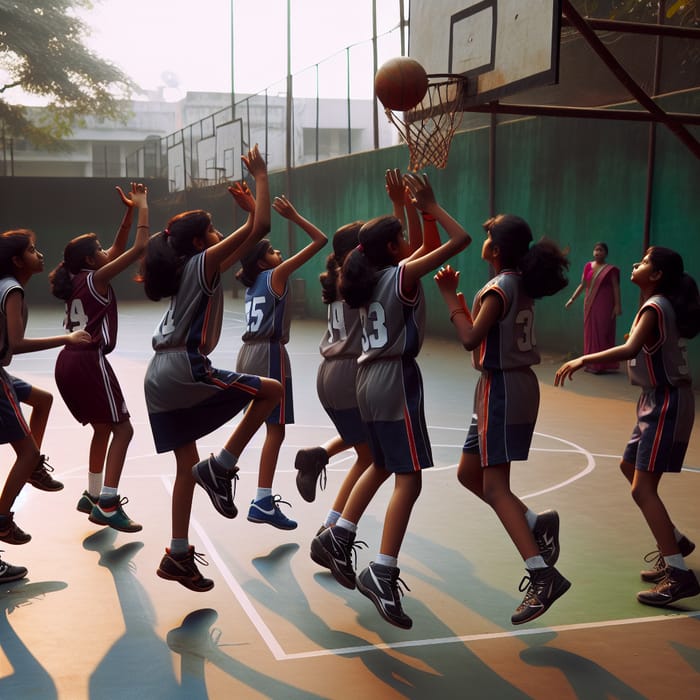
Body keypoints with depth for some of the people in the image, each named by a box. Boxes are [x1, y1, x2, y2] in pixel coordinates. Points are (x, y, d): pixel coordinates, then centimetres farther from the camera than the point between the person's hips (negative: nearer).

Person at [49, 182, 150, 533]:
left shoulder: (77, 279, 15)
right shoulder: (96, 277, -8)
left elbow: (119, 248, 24)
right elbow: (139, 247, -13)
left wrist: (129, 212, 19)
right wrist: (142, 206, -4)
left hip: (69, 362, 9)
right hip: (88, 361, -9)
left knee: (103, 429, 20)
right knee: (122, 429, -4)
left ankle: (92, 496, 24)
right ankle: (107, 504, -11)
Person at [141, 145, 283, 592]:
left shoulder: (190, 269, 19)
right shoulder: (202, 263, -6)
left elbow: (251, 236, 33)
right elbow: (261, 229, -13)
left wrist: (248, 205, 30)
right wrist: (261, 176, -4)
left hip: (162, 379, 9)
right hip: (185, 371, -9)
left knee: (187, 465, 14)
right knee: (272, 391, 1)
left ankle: (178, 555, 17)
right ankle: (220, 467, -1)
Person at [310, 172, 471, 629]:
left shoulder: (373, 278, 11)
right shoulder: (403, 276, -11)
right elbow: (461, 240, -12)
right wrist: (431, 206, -2)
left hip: (371, 379, 9)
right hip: (397, 379, -9)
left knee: (382, 466, 23)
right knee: (409, 478, -7)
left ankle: (337, 539, 25)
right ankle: (382, 573, -10)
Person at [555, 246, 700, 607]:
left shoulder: (654, 308, -19)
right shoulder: (660, 305, 10)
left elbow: (630, 349, -36)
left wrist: (585, 359, -38)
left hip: (666, 402, -10)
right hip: (657, 400, 10)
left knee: (642, 487, -13)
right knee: (630, 467, 23)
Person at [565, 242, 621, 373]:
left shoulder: (611, 269, -5)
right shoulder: (588, 266, 8)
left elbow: (616, 288, -8)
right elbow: (582, 284, 11)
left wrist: (617, 305, -17)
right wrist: (572, 298, 7)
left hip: (604, 305, -5)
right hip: (590, 304, 5)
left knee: (603, 332, -4)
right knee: (590, 332, 6)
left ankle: (603, 365, -1)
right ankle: (591, 364, 13)